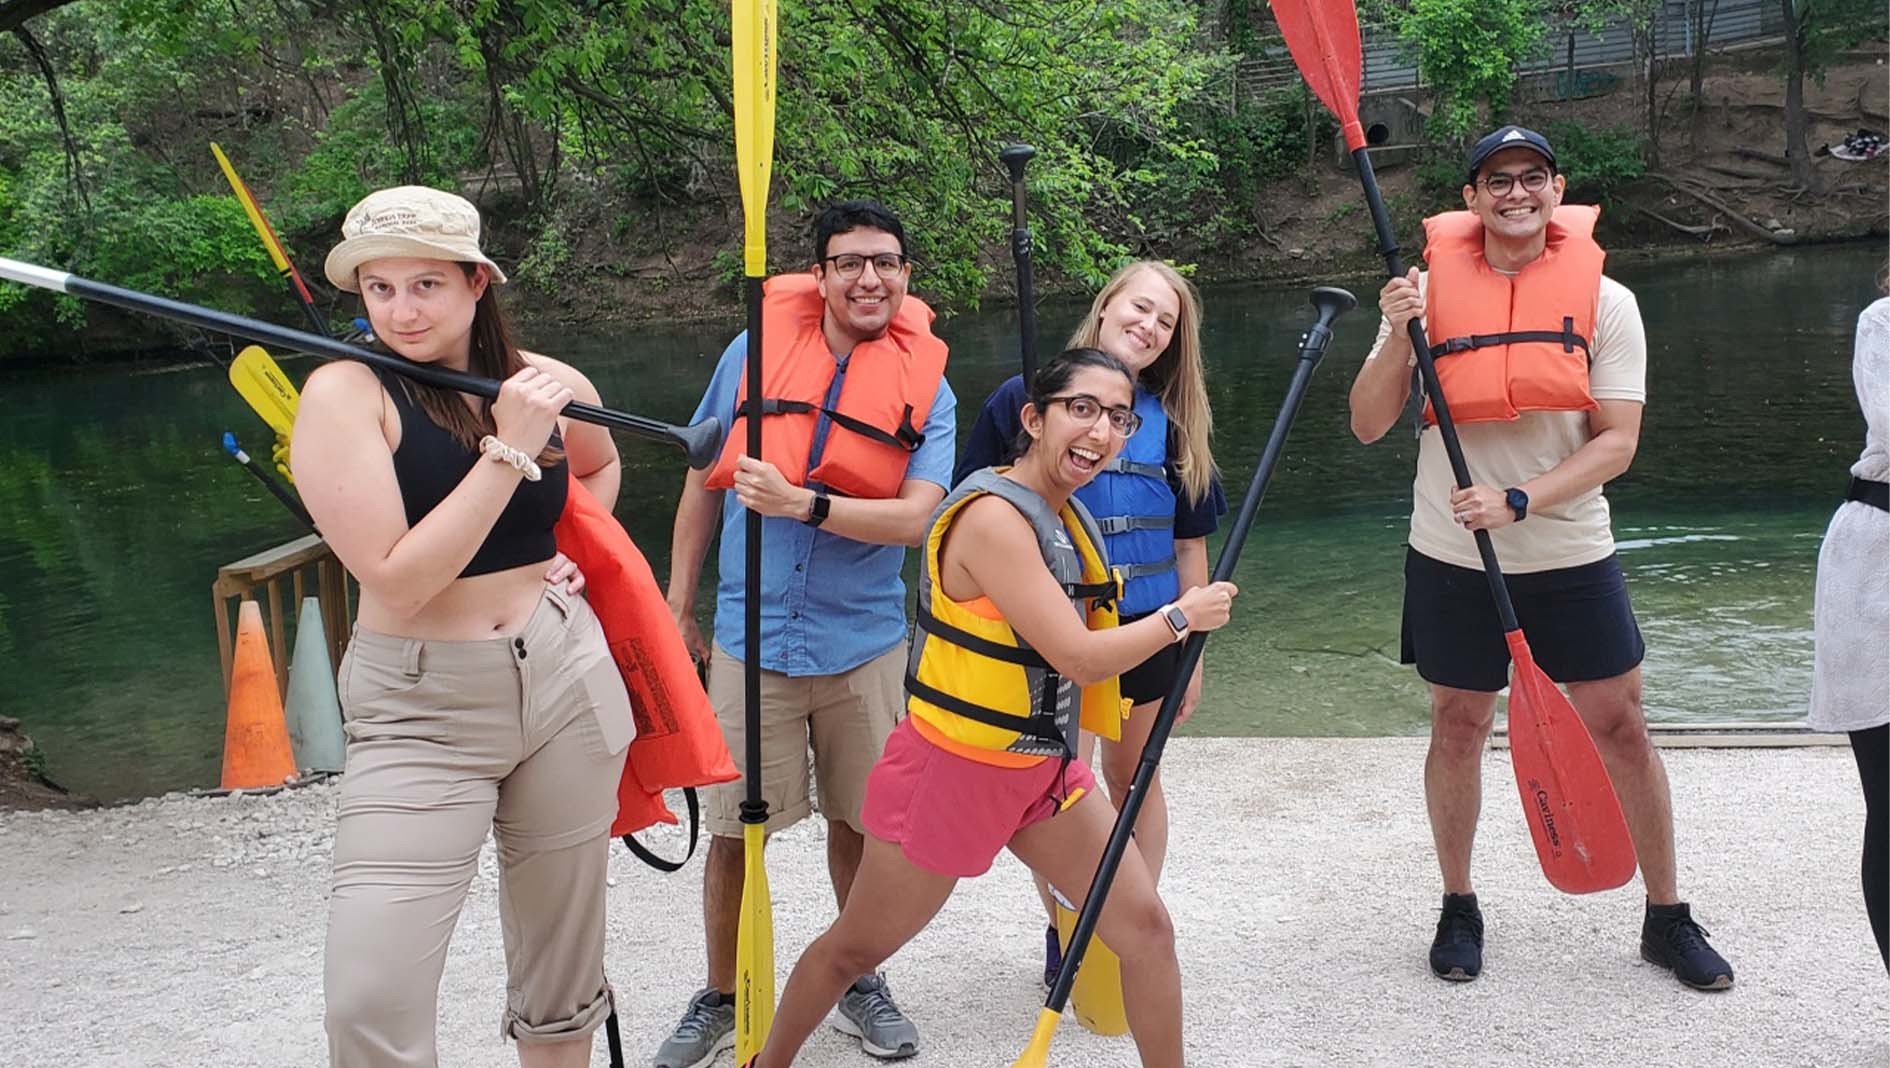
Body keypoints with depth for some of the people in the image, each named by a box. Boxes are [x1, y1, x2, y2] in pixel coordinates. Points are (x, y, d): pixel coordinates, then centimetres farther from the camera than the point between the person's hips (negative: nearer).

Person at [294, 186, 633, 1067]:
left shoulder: (544, 381, 2)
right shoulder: (345, 392, -11)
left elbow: (601, 466, 26)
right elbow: (398, 581, -19)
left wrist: (573, 554, 9)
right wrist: (508, 450, -20)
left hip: (566, 681, 4)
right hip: (419, 709, -4)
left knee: (561, 961, 14)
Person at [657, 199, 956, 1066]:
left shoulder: (927, 386, -3)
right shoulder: (755, 349, -1)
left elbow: (916, 516, -14)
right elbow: (705, 478, 7)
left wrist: (803, 504, -27)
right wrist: (678, 602, 7)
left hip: (862, 644, 0)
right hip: (750, 638, 0)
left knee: (859, 820, 12)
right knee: (733, 827, 6)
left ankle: (860, 981, 34)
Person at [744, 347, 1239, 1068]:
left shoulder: (1067, 515, 4)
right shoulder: (994, 517, -25)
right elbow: (1079, 658, -25)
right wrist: (1182, 616, -12)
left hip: (1044, 770, 8)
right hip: (951, 770, -8)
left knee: (1146, 925, 4)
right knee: (855, 949, 10)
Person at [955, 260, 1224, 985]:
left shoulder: (1171, 420, 3)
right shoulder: (1026, 399, -6)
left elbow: (1188, 544, 7)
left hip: (1142, 626, 3)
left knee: (1134, 776, 14)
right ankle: (1063, 933, 25)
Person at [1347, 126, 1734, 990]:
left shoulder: (1605, 301, -2)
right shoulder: (1430, 292, -1)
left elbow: (1617, 440, -8)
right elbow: (1367, 426, -3)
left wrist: (1518, 500, -22)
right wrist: (1399, 335, -18)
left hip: (1571, 555, 0)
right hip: (1451, 559, 0)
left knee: (1619, 725, 4)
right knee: (1457, 727, 9)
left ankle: (1667, 918, 21)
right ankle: (1458, 908, 27)